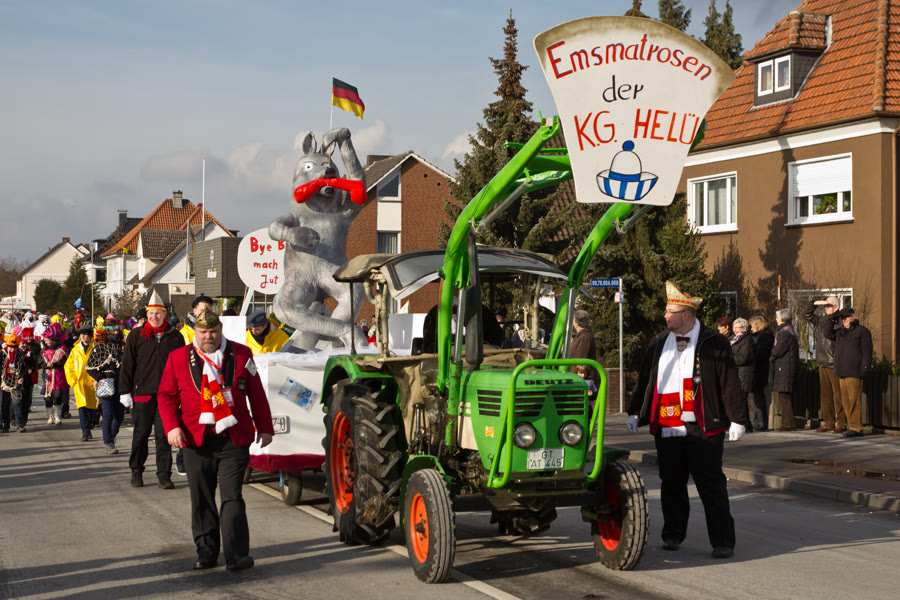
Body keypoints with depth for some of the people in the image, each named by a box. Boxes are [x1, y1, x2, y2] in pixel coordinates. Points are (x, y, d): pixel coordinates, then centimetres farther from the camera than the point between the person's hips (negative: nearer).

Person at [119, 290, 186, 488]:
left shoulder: (175, 337, 6)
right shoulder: (136, 335, 4)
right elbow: (127, 365, 4)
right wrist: (125, 392, -1)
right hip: (142, 392, 0)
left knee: (164, 435, 0)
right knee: (141, 434, 8)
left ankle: (164, 474, 7)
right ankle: (136, 471, 22)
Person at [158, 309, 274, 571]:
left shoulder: (241, 355, 7)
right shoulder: (178, 358, 7)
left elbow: (256, 394, 10)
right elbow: (166, 396, 9)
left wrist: (265, 428, 8)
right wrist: (172, 427, -5)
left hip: (234, 440, -1)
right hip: (196, 440, 2)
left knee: (232, 498, -6)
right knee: (201, 500, 8)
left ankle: (236, 555, -6)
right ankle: (206, 552, 21)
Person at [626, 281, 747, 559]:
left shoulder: (714, 343, -3)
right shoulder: (659, 343, 12)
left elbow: (730, 383, -4)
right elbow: (644, 380, 19)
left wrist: (737, 419, -8)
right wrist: (635, 412, 18)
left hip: (703, 429, -4)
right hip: (667, 428, 5)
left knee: (711, 486, -1)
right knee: (671, 484, 11)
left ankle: (722, 541, 5)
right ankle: (672, 535, 25)